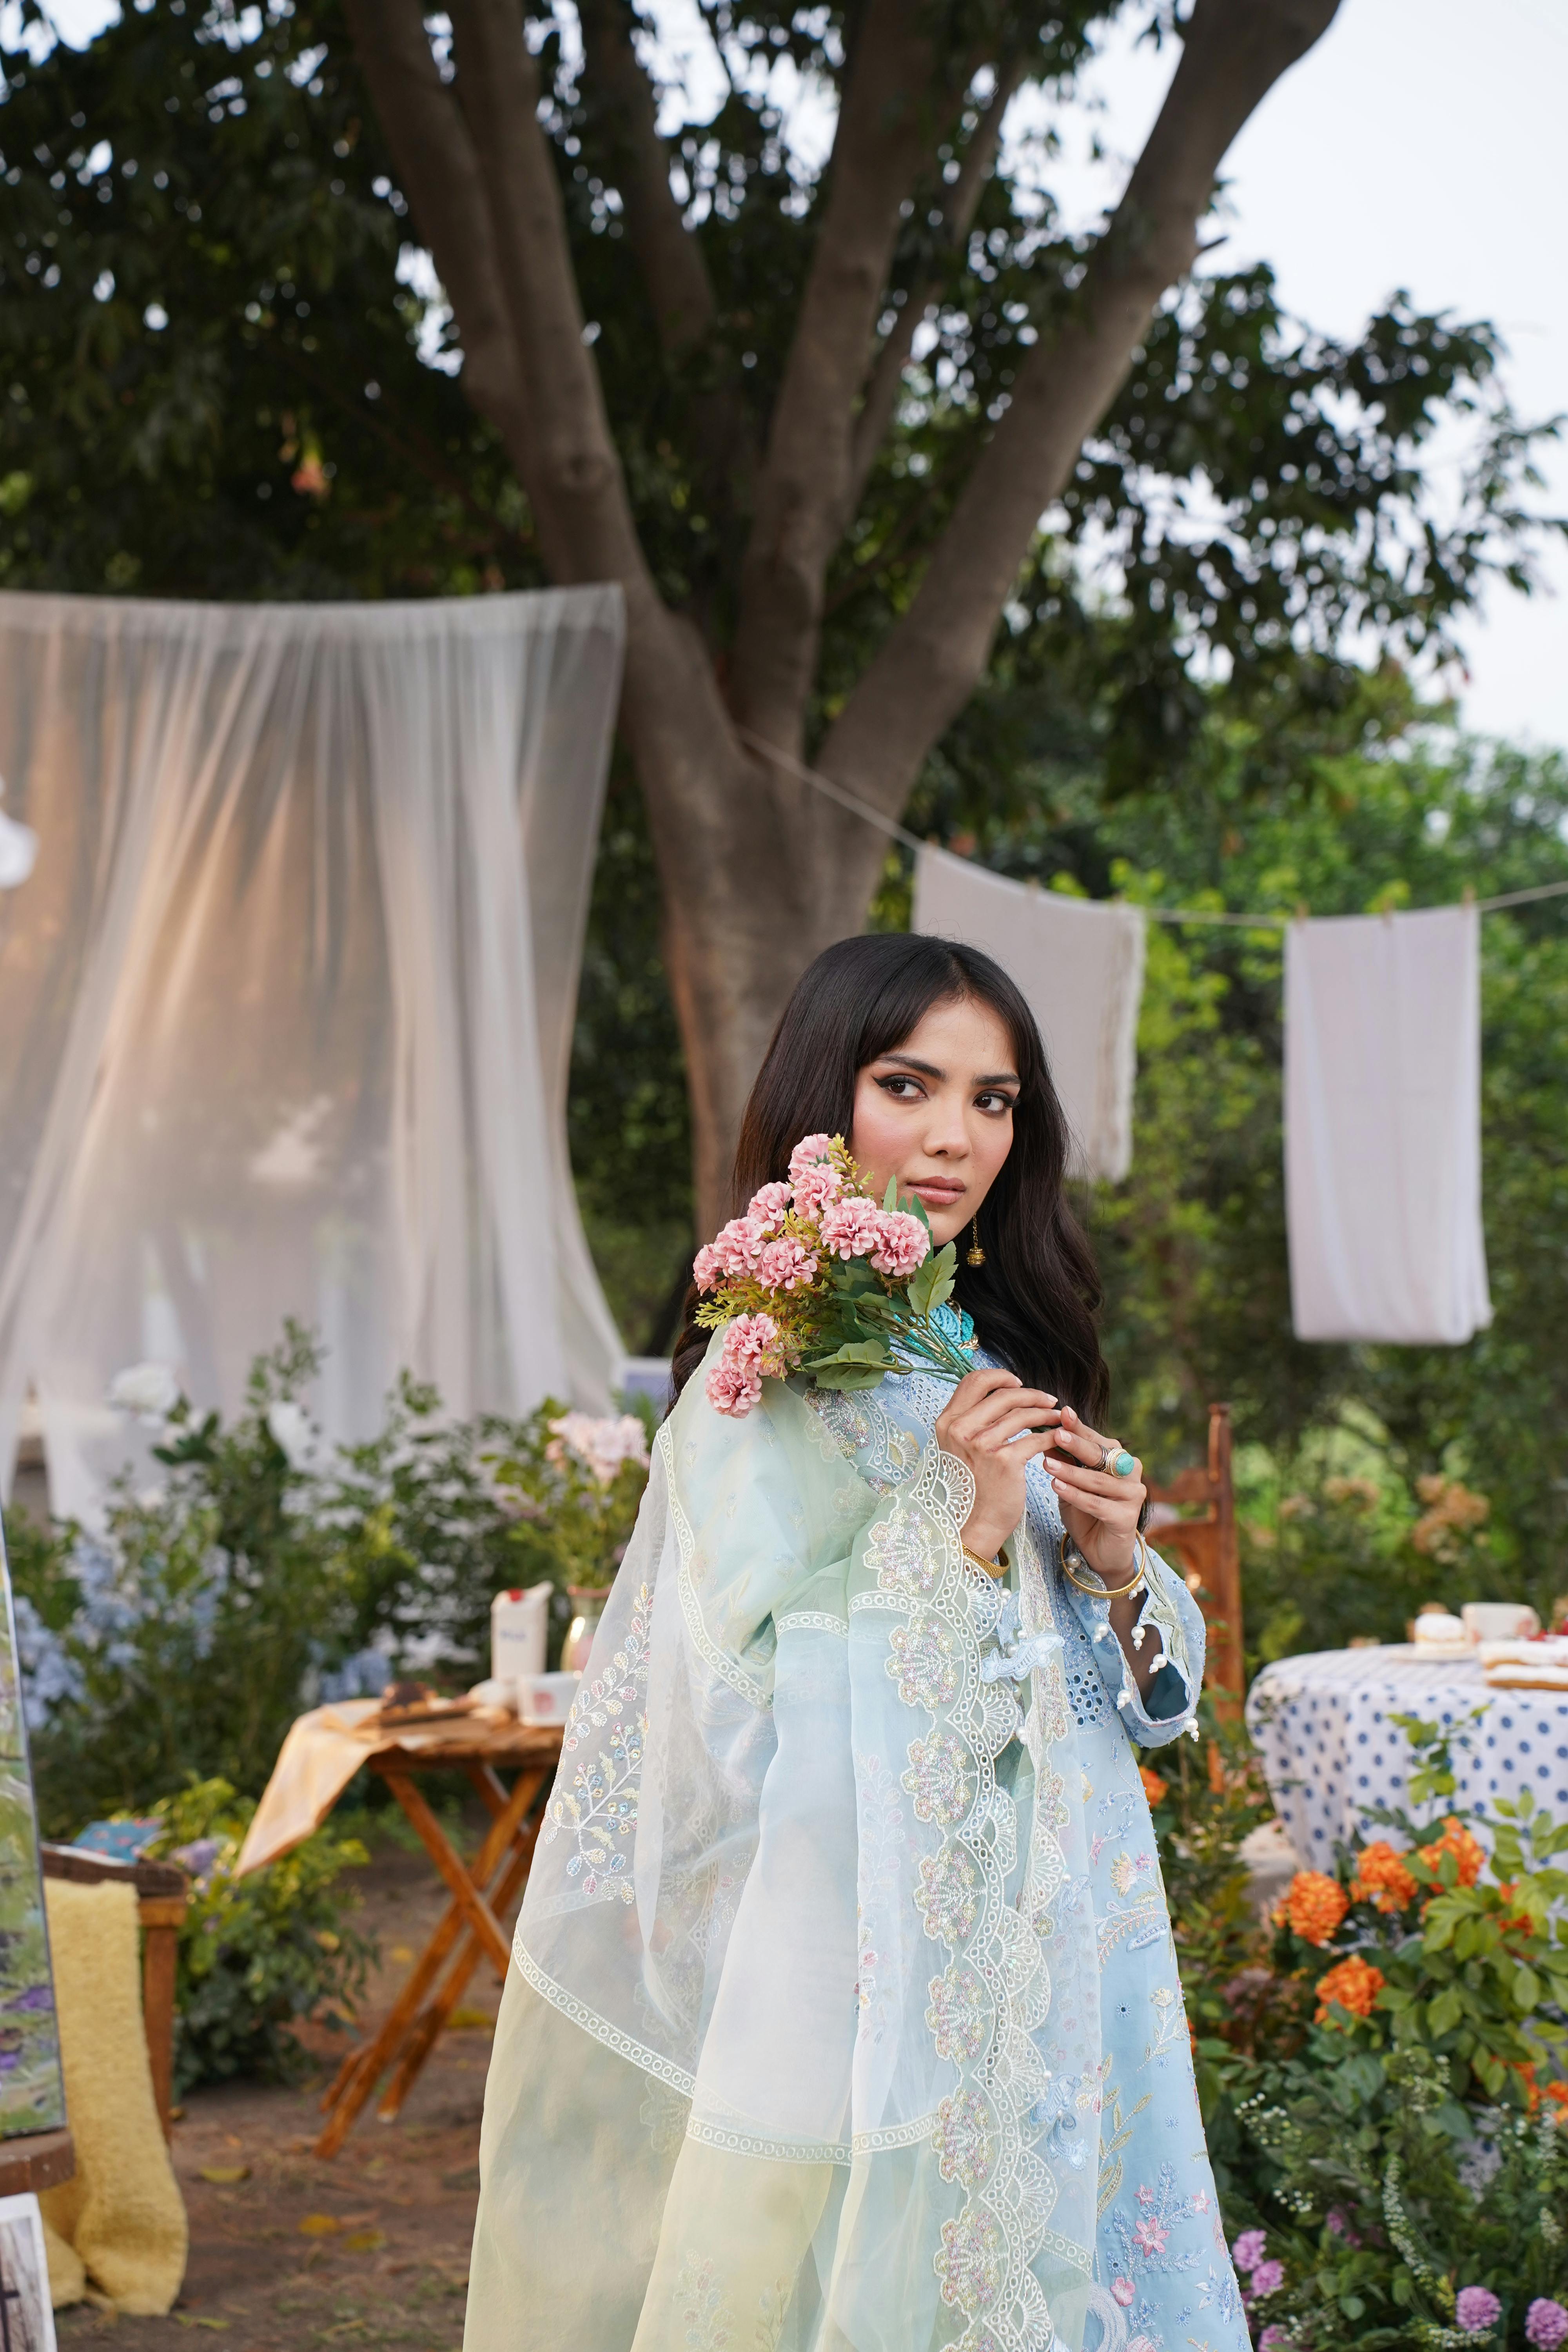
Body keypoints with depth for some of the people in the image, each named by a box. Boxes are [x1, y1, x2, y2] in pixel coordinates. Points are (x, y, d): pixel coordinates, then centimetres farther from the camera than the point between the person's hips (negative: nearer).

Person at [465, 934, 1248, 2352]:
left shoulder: (1011, 1367, 10)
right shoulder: (767, 1389, -11)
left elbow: (1141, 1698, 14)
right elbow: (748, 1718, -19)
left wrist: (1117, 1567, -6)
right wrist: (961, 1536, -19)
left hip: (1059, 1957, 7)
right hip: (873, 1974, -7)